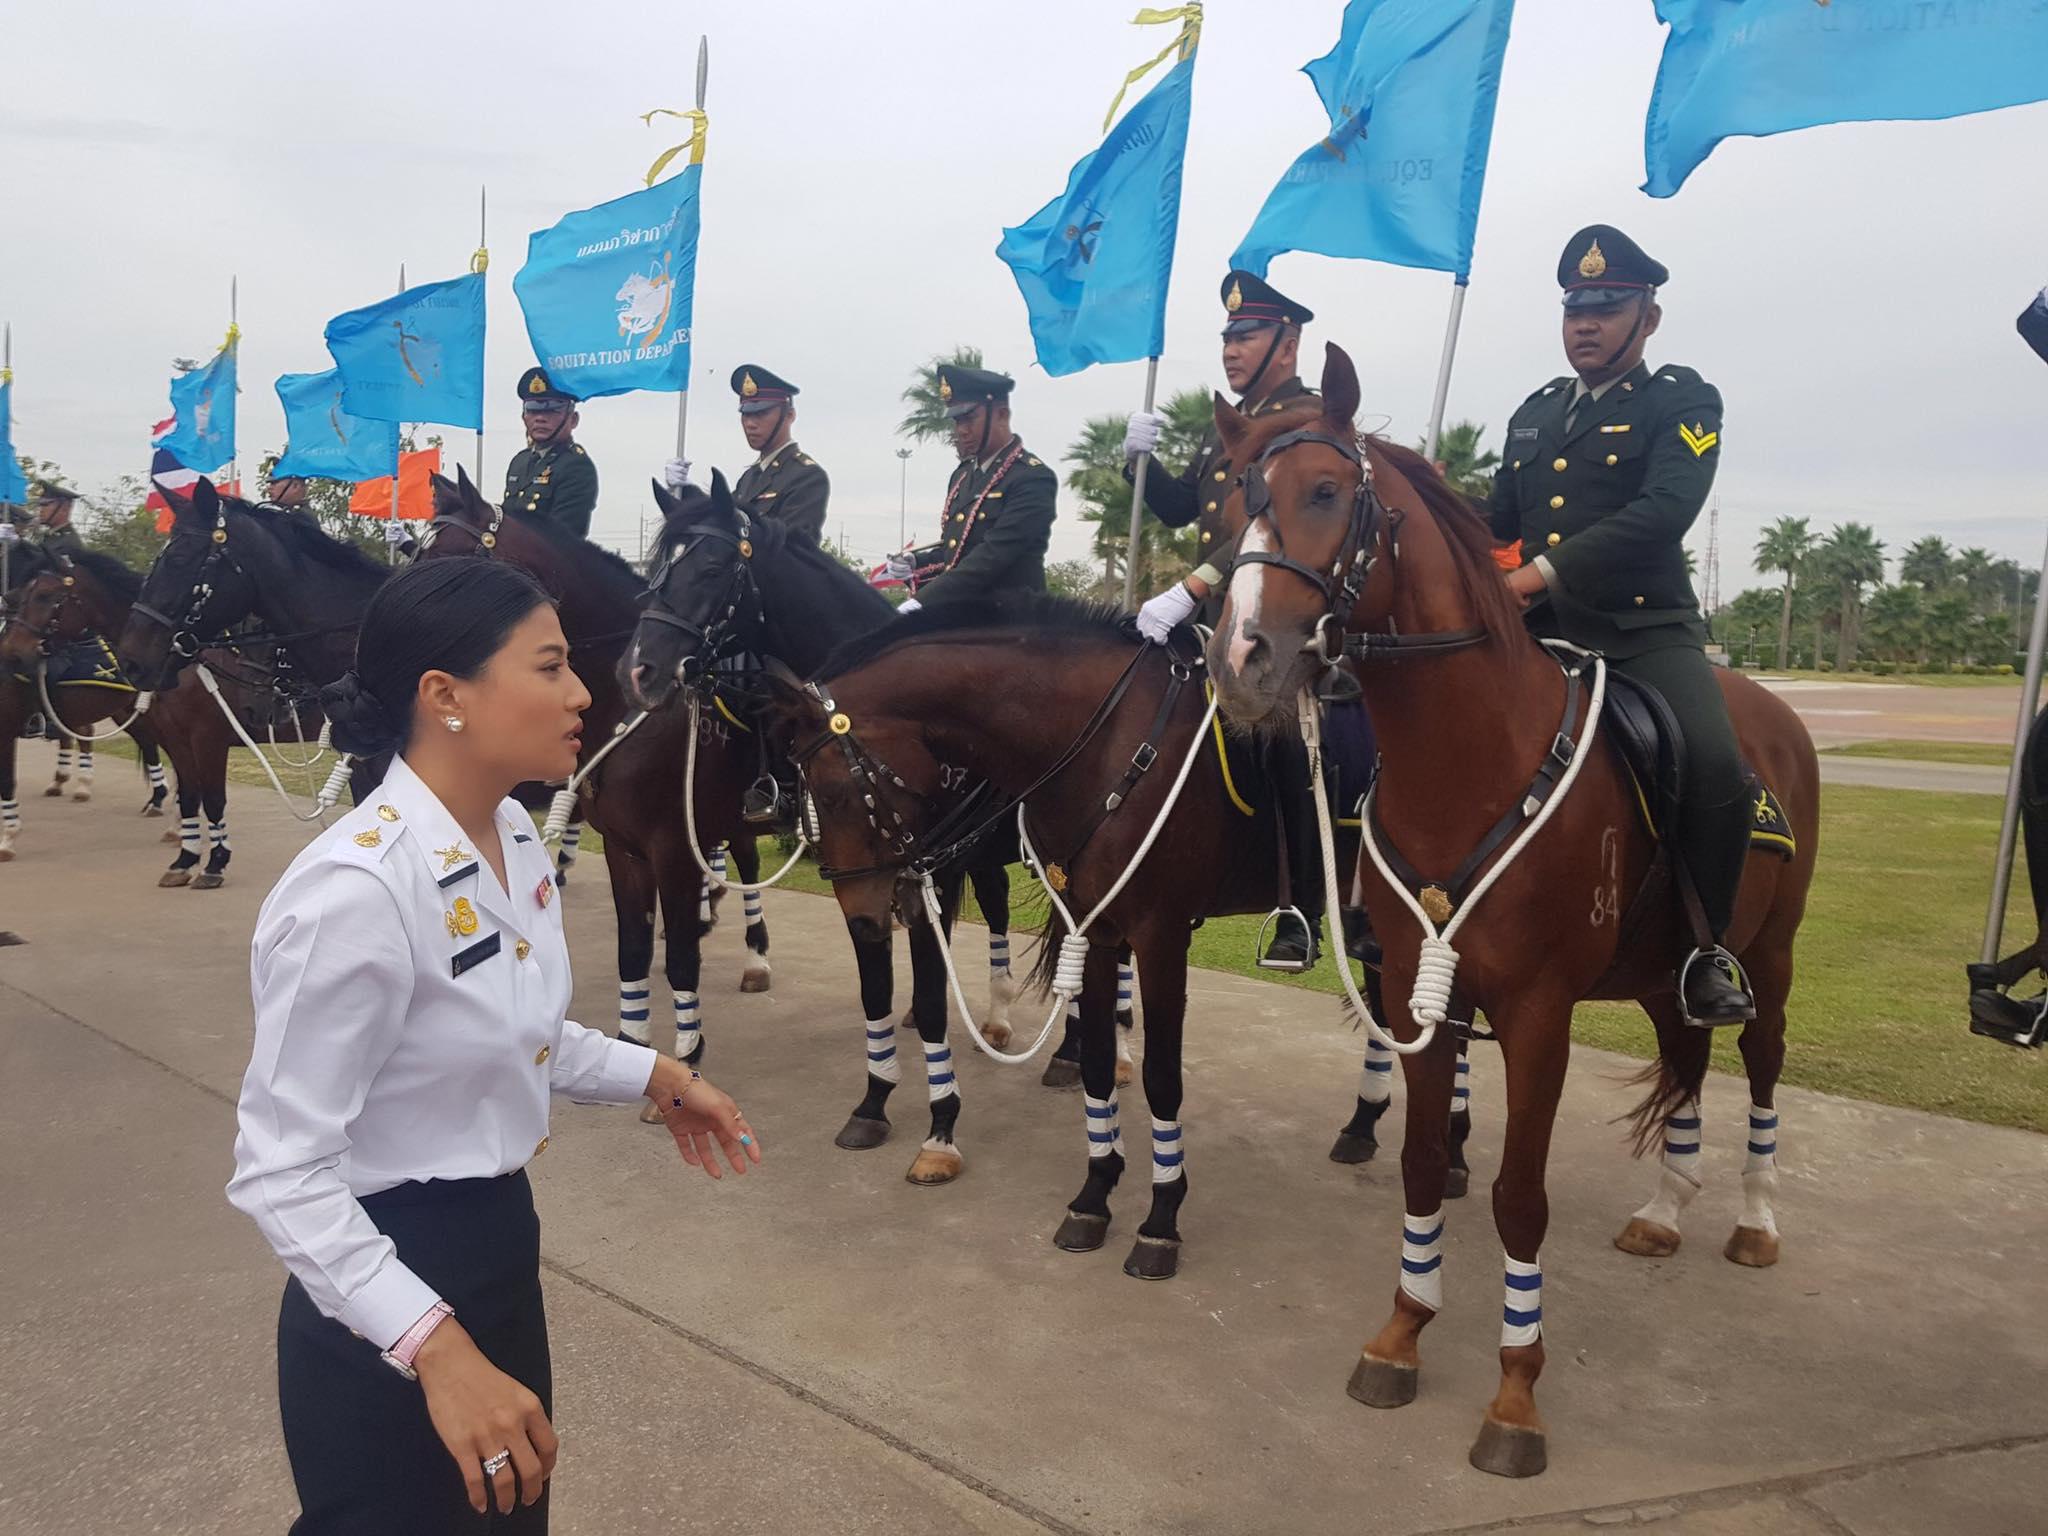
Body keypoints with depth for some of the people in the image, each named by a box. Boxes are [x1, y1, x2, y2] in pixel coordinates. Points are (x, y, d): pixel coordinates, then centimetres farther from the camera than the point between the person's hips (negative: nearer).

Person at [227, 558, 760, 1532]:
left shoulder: (515, 836, -3)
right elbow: (281, 1171, -25)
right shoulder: (354, 892, -28)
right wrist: (433, 1344, -32)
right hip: (383, 1316, -8)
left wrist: (650, 1076, 8)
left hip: (500, 1252, 8)